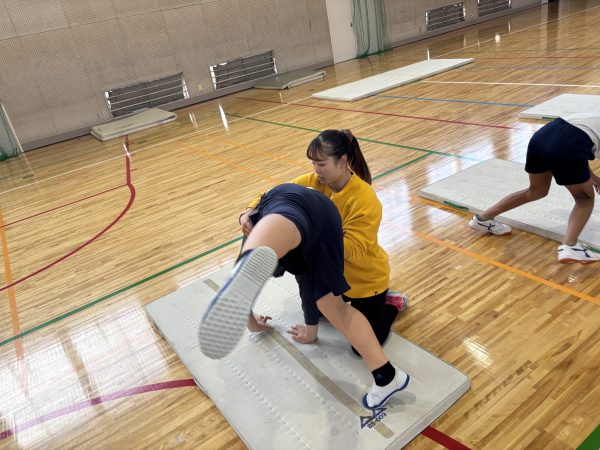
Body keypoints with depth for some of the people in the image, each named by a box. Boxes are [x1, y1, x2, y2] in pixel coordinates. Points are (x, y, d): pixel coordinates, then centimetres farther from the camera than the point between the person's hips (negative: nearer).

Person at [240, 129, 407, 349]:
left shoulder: (365, 200, -31)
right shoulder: (314, 182, -14)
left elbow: (353, 250, -36)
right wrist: (249, 214, -33)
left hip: (366, 278, -6)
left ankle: (392, 303, 22)